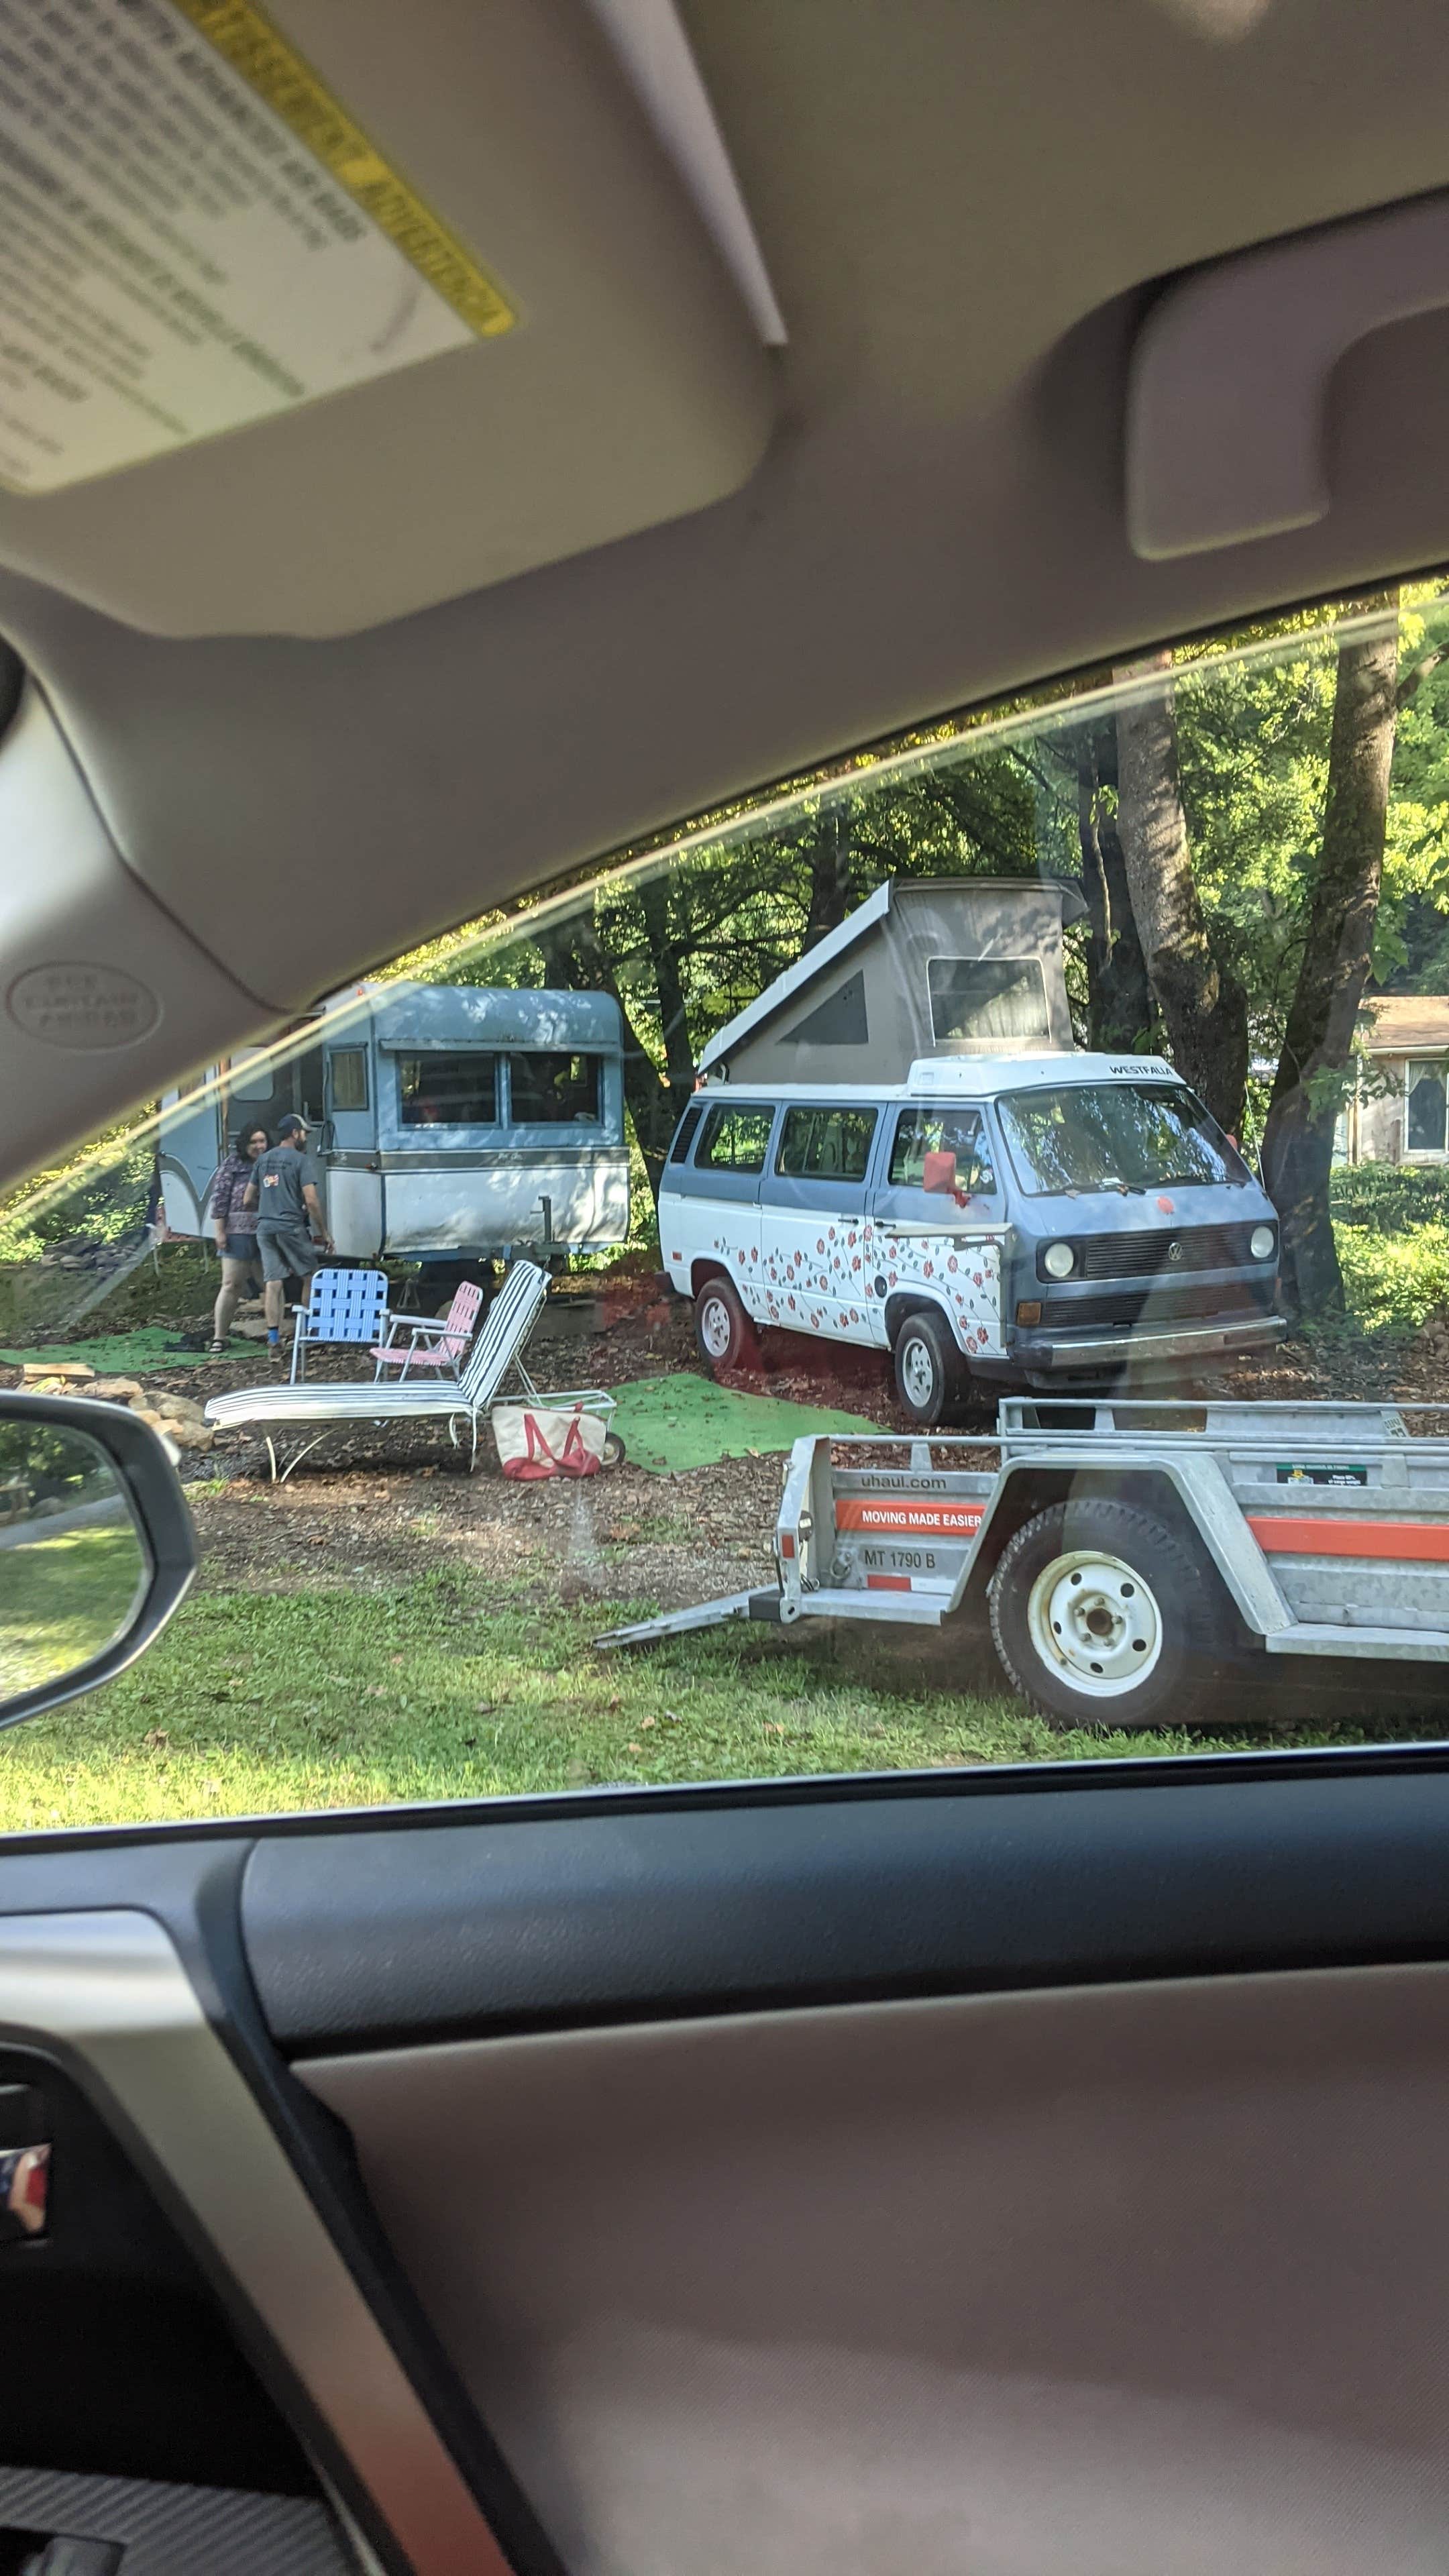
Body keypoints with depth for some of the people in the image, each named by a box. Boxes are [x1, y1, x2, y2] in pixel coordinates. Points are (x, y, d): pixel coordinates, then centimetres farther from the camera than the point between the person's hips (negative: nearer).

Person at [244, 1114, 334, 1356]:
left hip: (264, 1227, 5)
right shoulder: (301, 1160, -5)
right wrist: (324, 1232, -5)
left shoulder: (262, 1160, 14)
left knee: (273, 1281, 4)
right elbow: (311, 1201, -12)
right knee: (310, 1276, 9)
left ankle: (273, 1336, -1)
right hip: (291, 1227, -5)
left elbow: (249, 1200, 16)